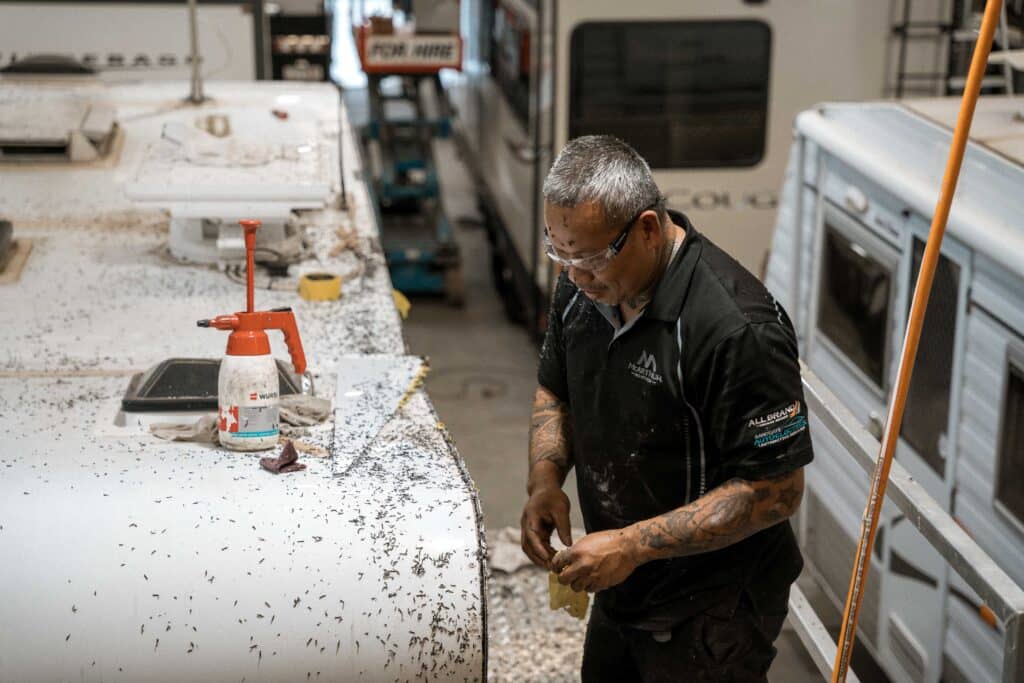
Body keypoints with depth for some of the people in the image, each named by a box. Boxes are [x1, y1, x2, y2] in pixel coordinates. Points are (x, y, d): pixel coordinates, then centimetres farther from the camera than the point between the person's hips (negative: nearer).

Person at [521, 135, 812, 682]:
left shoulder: (737, 328, -29)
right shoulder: (583, 286, -4)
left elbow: (776, 491, -25)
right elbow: (556, 395, 12)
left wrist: (634, 545, -26)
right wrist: (545, 479, -8)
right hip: (621, 589, 7)